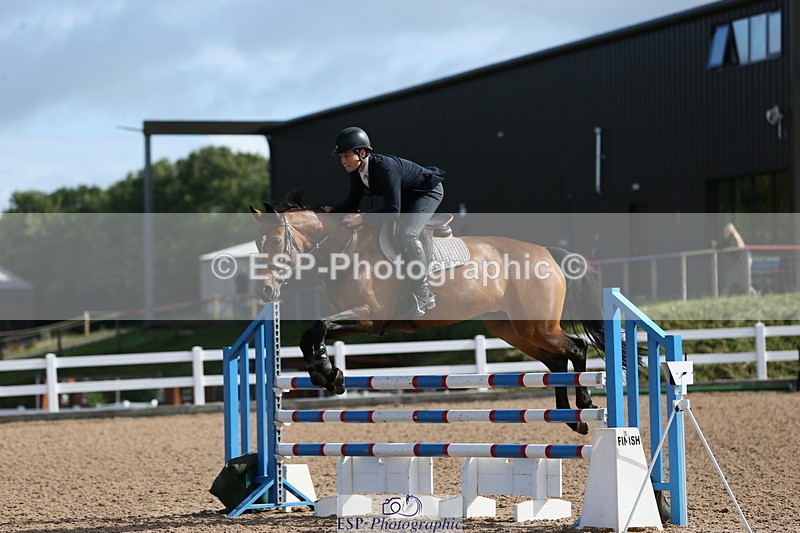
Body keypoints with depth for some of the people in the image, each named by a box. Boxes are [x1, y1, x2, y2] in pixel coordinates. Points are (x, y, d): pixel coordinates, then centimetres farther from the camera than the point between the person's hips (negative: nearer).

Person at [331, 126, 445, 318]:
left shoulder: (385, 168, -37)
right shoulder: (357, 172, -11)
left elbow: (393, 209, -41)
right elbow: (352, 203, -2)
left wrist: (363, 218, -47)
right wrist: (331, 210, -19)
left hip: (428, 191, -10)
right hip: (405, 196, 10)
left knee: (406, 234, -30)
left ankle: (423, 295, -25)